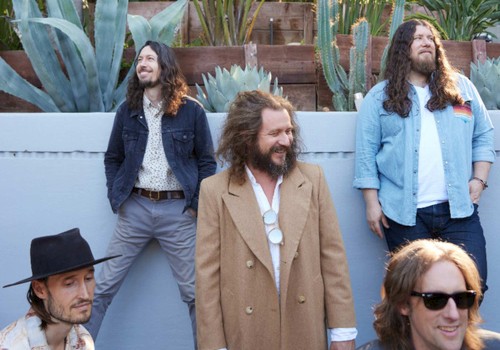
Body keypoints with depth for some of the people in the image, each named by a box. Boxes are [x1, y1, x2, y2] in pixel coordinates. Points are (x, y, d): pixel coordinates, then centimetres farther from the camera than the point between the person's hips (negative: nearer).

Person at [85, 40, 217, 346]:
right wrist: (116, 198, 3)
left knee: (195, 292, 4)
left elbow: (207, 161, 2)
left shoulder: (191, 110, -2)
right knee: (104, 286, 3)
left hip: (178, 209, -2)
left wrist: (197, 205, -5)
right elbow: (113, 158, 15)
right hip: (135, 207, 2)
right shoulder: (127, 110, 7)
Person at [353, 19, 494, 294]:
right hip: (404, 213, -2)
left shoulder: (461, 88, 13)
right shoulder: (379, 97, 6)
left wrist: (479, 179, 1)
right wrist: (372, 203, -4)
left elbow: (483, 137, 15)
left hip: (459, 209, 2)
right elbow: (366, 153, 2)